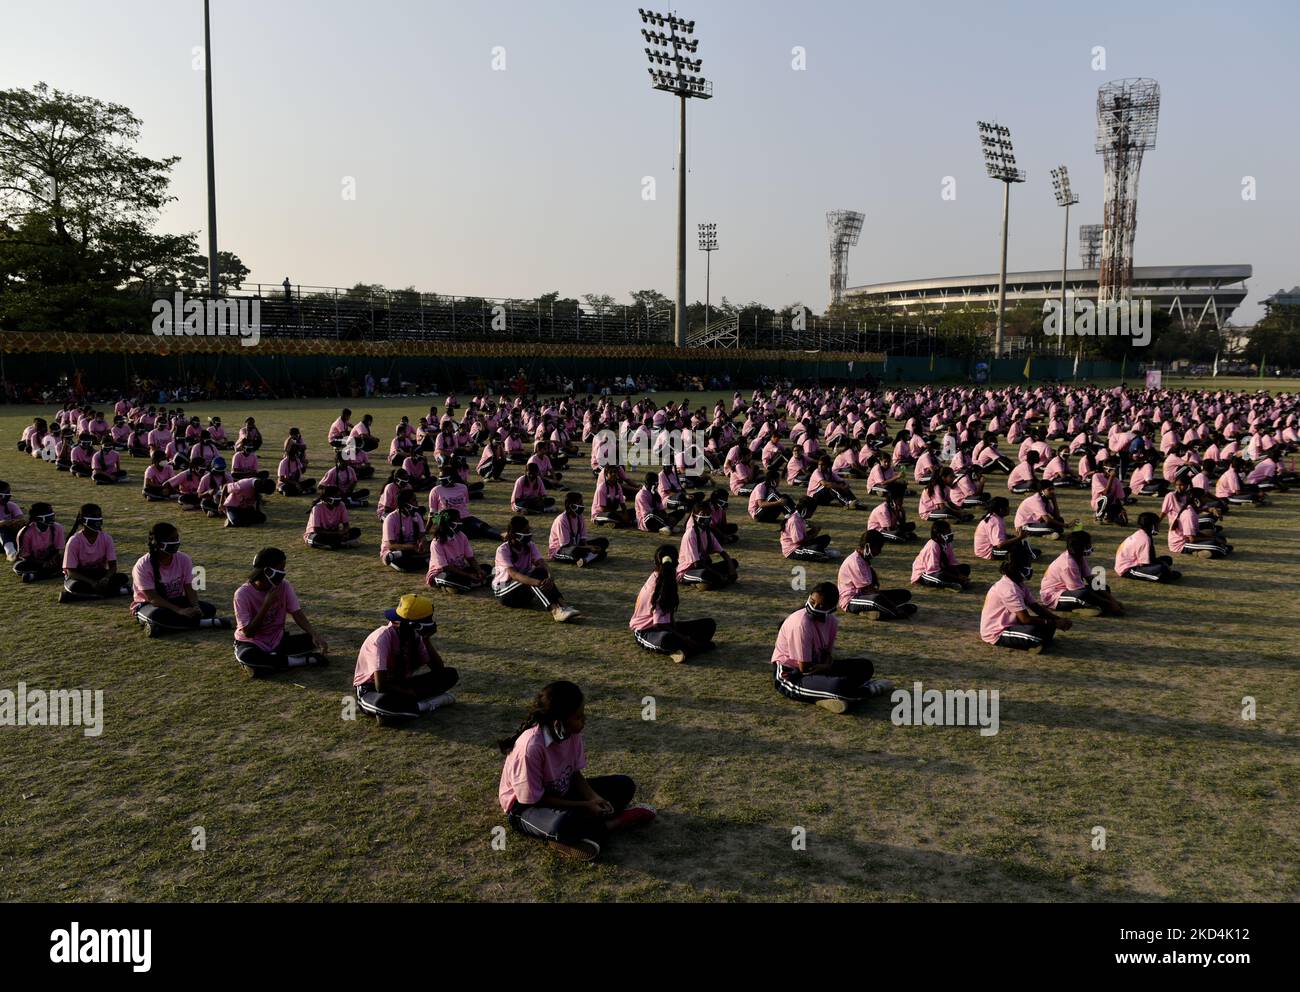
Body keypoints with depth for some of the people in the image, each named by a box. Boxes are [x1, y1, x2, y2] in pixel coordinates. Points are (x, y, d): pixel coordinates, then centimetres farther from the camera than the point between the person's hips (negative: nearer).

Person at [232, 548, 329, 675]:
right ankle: (301, 661, -27)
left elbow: (297, 614, -10)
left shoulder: (285, 586, -8)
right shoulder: (243, 594, -19)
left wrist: (315, 635, -28)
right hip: (252, 644, -4)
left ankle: (264, 662, -17)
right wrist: (267, 604, -28)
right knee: (246, 657, -40)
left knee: (313, 640, -19)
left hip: (278, 641, 4)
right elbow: (248, 632, -21)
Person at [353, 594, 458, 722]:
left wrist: (427, 640, -15)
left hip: (399, 685, 7)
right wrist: (412, 693, -22)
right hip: (371, 690, -7)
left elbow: (439, 669, -4)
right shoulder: (382, 638, -26)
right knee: (382, 702, -45)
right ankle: (428, 705, -23)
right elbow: (381, 686, -32)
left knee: (451, 674, -8)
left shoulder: (414, 636, -4)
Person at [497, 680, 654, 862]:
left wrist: (593, 798, -18)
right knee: (563, 824, -40)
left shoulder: (572, 732, -13)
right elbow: (534, 799, -24)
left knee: (624, 785, 0)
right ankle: (609, 823, -14)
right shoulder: (531, 746, -33)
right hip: (526, 805, -7)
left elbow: (575, 773, 0)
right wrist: (584, 806, -23)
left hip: (562, 793, 7)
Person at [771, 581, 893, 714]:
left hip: (816, 667, 9)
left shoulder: (832, 621, -3)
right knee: (838, 685, -33)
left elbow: (828, 654, 3)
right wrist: (826, 666, -8)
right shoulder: (801, 623, -26)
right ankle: (871, 689, -1)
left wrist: (826, 666, -19)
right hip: (787, 675, -9)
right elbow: (804, 667, -22)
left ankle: (830, 696, -12)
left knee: (865, 666, 4)